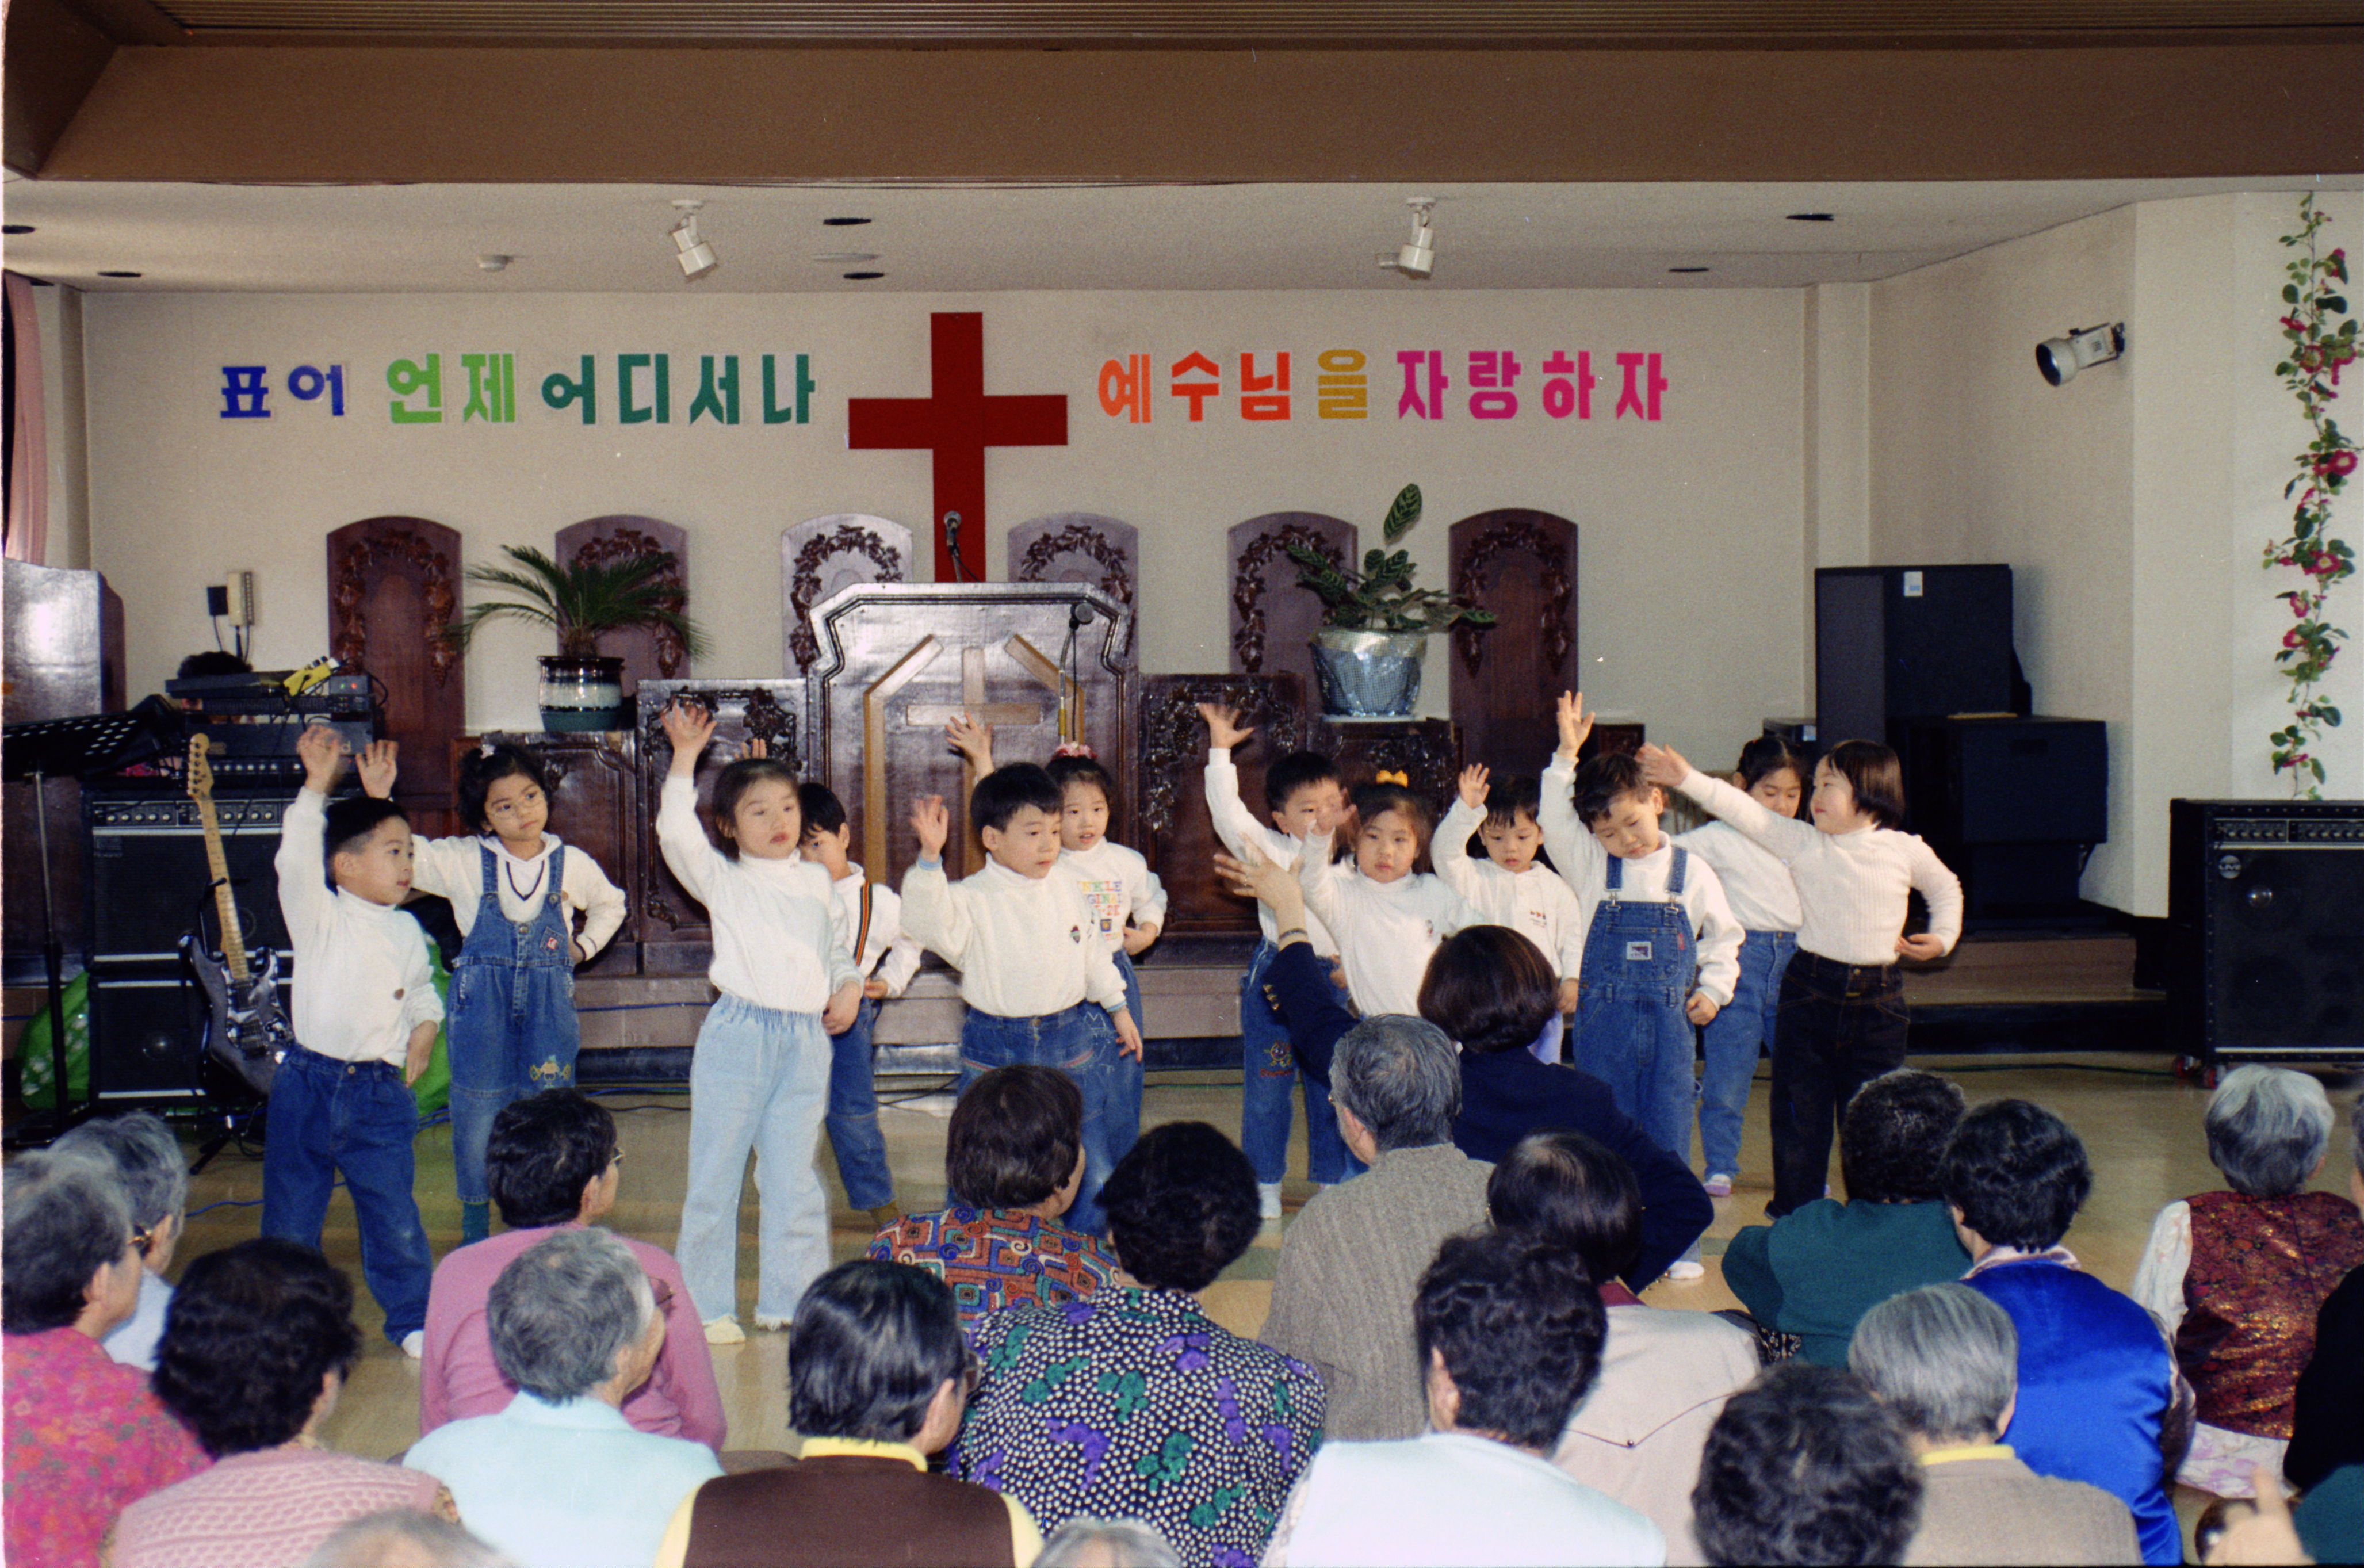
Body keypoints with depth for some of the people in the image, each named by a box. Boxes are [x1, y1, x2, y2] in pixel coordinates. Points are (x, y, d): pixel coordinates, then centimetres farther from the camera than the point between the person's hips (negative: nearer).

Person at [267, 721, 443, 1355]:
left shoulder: (407, 932, 9)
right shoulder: (321, 919, -7)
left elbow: (421, 989, 25)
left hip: (380, 1091, 3)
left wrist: (425, 1028, 5)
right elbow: (297, 862, -24)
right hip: (309, 1084, -3)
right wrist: (316, 785, -30)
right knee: (290, 1216, 9)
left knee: (395, 1217, 2)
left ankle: (413, 1320, 16)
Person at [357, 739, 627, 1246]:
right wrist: (379, 799, -23)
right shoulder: (464, 861, -4)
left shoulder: (571, 864, 2)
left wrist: (584, 946, 9)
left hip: (549, 1007, 1)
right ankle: (475, 1228, 22)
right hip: (481, 1007, -1)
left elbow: (609, 905, 22)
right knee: (477, 1114, 6)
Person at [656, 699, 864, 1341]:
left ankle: (789, 1300, 21)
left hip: (807, 1039, 4)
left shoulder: (816, 880, 14)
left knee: (794, 1178, 10)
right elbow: (677, 835, -16)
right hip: (739, 1035, -4)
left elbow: (837, 946, 25)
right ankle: (705, 1306, 12)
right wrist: (685, 760, -20)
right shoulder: (722, 879, 1)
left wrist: (849, 988, 7)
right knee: (715, 1174, 2)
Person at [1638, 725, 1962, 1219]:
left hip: (1877, 996, 0)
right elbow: (1745, 812, -11)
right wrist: (1689, 780, -21)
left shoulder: (1906, 850, 2)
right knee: (1799, 1108, 4)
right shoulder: (1801, 843, -2)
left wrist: (1943, 937, 8)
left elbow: (1946, 887, 21)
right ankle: (1794, 1210, 16)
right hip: (1810, 987, 0)